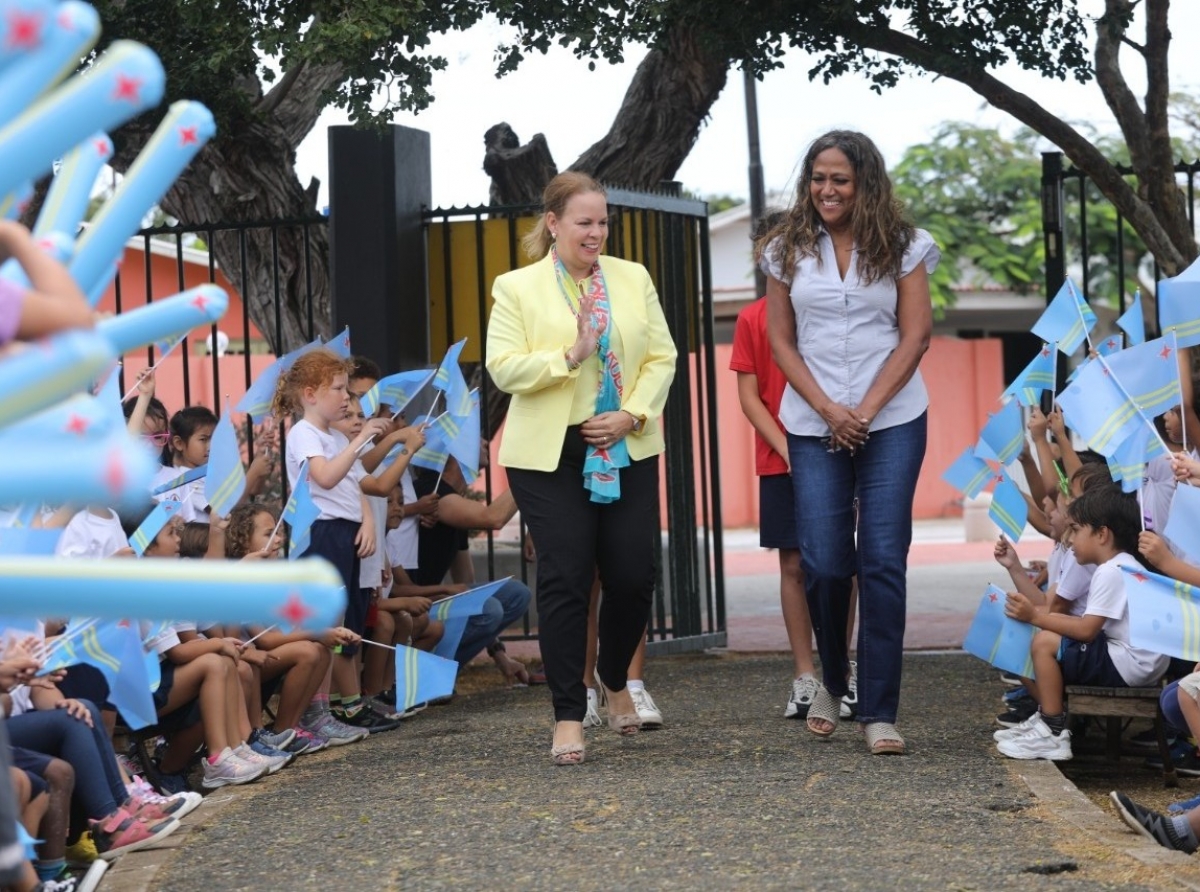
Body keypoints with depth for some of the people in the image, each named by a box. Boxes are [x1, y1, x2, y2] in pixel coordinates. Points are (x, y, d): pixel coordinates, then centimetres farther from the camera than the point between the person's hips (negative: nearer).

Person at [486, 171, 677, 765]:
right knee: (564, 580, -4)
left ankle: (614, 679, 29)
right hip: (549, 455, -3)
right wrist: (570, 356, -19)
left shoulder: (633, 280, 10)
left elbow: (661, 358, 6)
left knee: (634, 576, 1)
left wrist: (631, 415, -9)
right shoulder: (516, 288, 2)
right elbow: (503, 368, -8)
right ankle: (568, 716, 3)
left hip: (626, 451, 3)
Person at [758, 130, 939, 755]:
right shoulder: (789, 250, 7)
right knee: (824, 562, -4)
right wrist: (827, 409, -7)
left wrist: (866, 409, -10)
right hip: (813, 425, 1)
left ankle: (879, 712, -1)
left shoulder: (901, 247, 3)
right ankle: (833, 681, 24)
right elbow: (781, 341, 6)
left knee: (883, 561, -5)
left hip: (892, 421, -1)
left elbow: (916, 335, 0)